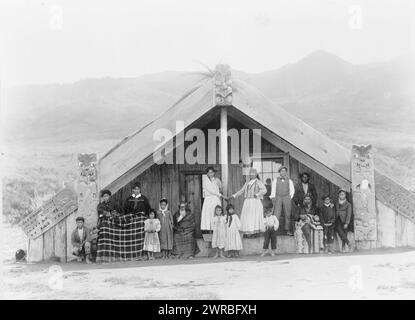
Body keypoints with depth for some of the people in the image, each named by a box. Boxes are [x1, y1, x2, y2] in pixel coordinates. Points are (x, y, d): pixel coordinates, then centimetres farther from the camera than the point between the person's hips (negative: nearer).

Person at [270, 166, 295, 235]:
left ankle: (287, 230, 4)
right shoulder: (275, 180, 10)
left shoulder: (289, 181, 10)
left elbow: (292, 190, 14)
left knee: (287, 214, 0)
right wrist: (273, 197, -2)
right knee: (276, 214, -9)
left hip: (287, 198, 1)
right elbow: (273, 189, 8)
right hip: (278, 198, -1)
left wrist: (290, 198, 6)